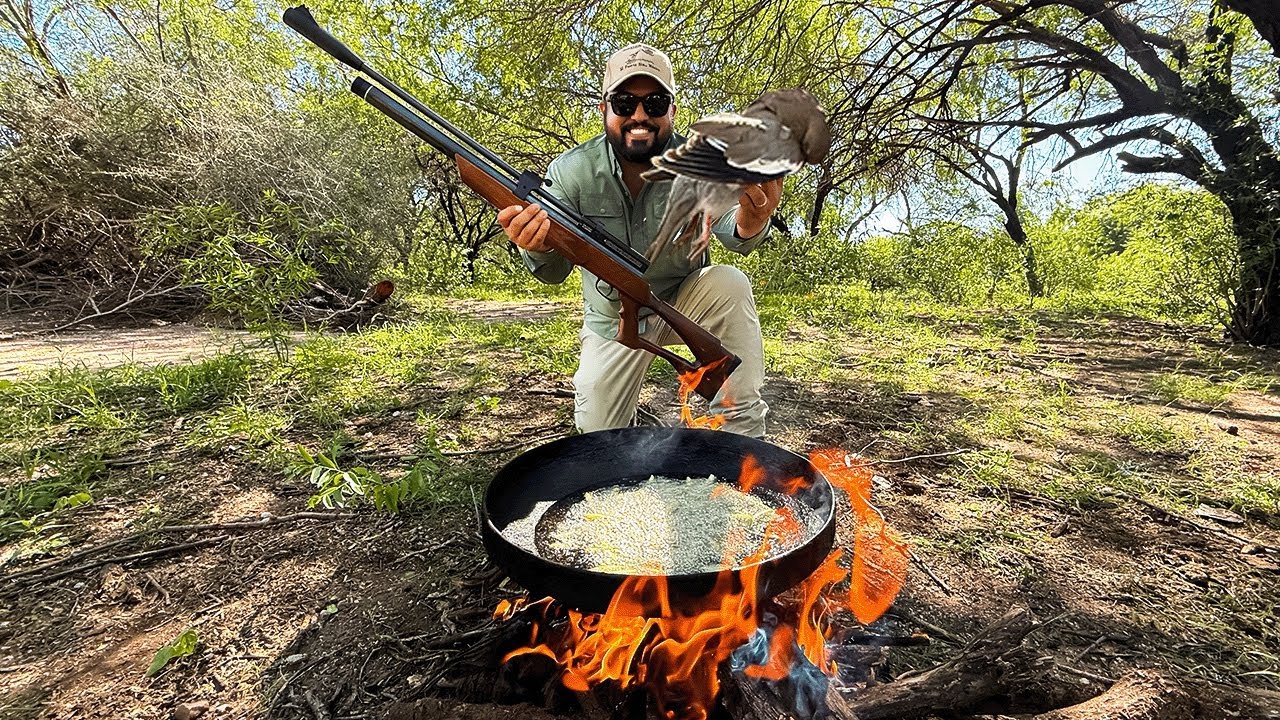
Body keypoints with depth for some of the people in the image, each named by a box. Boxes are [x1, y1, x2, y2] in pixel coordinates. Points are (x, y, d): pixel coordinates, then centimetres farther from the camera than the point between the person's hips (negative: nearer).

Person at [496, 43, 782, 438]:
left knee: (730, 284, -32)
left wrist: (751, 221, -60)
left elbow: (730, 230, -34)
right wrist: (539, 247, -46)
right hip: (613, 320, 1)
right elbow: (556, 272, -21)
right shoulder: (571, 172, -16)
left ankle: (742, 435, -20)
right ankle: (626, 411, 40)